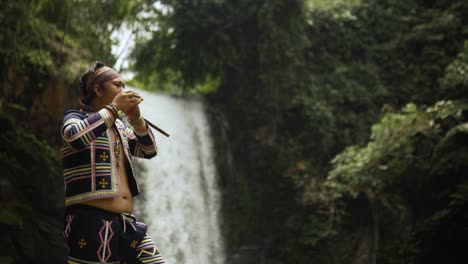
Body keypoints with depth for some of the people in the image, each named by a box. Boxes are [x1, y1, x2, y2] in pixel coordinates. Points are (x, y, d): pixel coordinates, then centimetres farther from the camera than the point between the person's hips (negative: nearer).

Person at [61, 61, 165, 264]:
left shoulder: (118, 126, 21)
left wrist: (136, 118, 7)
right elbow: (75, 137, -23)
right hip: (91, 224, -7)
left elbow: (148, 151, 23)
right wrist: (114, 109, -13)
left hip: (126, 223, 7)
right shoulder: (75, 117, 1)